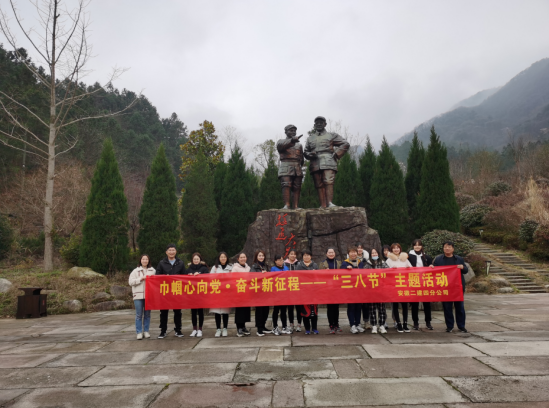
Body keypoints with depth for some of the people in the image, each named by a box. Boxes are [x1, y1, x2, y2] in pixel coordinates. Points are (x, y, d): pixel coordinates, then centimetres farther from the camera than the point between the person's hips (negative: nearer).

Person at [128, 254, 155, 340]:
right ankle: (139, 332, 7)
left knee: (147, 314, 7)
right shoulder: (136, 271, 7)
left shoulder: (152, 270, 12)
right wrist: (141, 279, -9)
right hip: (138, 295, -2)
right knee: (139, 315, -1)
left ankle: (146, 331, 17)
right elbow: (131, 282, -1)